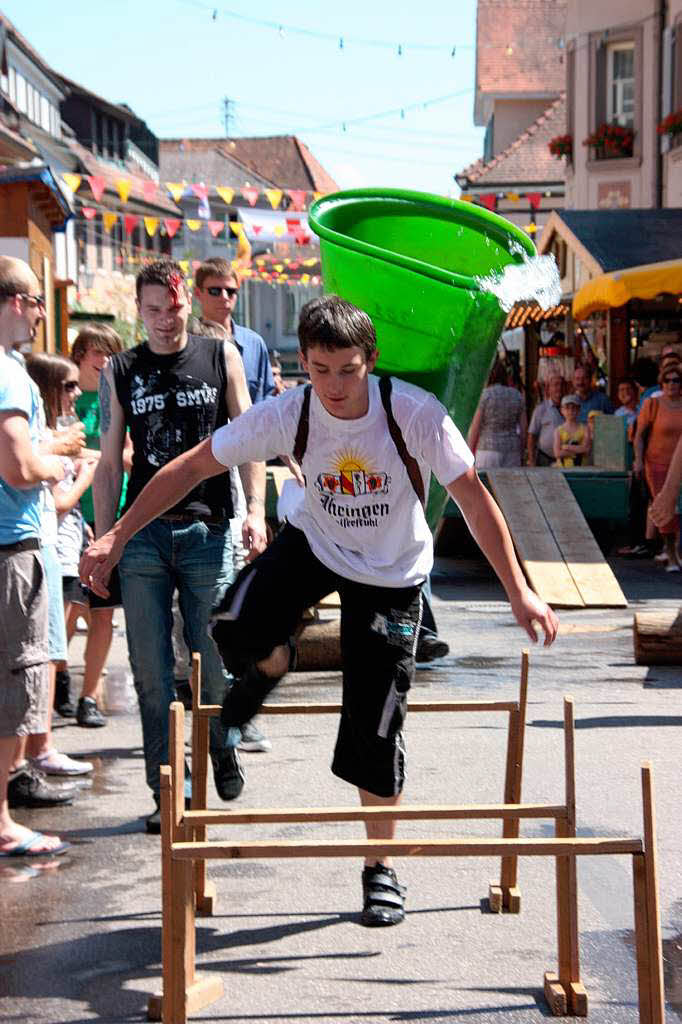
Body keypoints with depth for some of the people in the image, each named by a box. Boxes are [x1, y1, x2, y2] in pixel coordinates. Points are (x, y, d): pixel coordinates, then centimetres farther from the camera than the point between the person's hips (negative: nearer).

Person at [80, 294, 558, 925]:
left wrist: (519, 592, -26)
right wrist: (117, 537, -18)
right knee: (237, 629, -27)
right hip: (314, 543, 2)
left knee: (375, 725, -3)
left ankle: (381, 867, 19)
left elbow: (473, 498, -22)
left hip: (392, 575, -1)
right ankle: (273, 661, 14)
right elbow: (192, 467, -15)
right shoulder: (289, 414, -22)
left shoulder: (416, 414, -27)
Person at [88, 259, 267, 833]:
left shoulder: (221, 357, 7)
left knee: (214, 663, 2)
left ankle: (224, 753, 31)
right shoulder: (120, 372, 9)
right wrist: (103, 542, 3)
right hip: (142, 534, 1)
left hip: (207, 531, -1)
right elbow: (110, 463, 9)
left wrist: (256, 509, -7)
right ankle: (167, 791, 11)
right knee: (151, 671, 1)